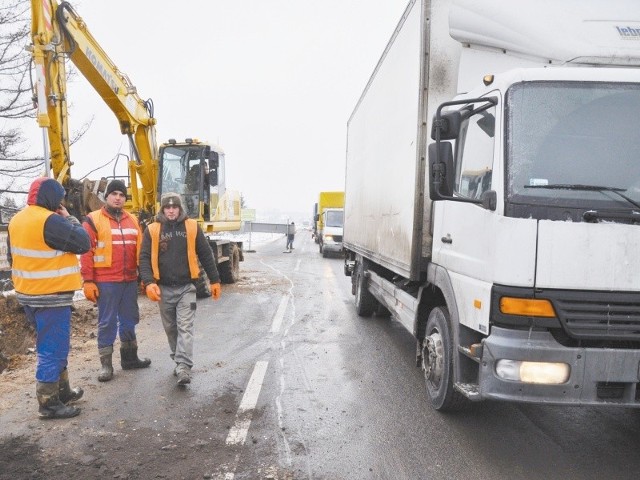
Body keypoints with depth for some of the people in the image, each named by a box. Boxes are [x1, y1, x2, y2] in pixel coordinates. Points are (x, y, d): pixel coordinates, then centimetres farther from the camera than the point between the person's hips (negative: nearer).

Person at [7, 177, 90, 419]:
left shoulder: (17, 220, 10)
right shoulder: (50, 220, -20)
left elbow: (12, 255, 18)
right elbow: (83, 243, -16)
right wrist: (69, 218, -3)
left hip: (28, 294, 10)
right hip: (51, 296, -9)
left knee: (51, 345, 20)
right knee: (53, 349, -1)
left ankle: (62, 391, 32)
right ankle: (49, 403, 7)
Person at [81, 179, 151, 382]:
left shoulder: (132, 220, 11)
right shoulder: (93, 220, -4)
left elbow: (140, 249, 13)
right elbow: (86, 252, -8)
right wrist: (88, 281, -12)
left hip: (130, 280, 5)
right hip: (106, 281, -5)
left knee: (129, 319, 15)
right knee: (107, 323, 3)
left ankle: (129, 357, 30)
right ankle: (106, 364, 14)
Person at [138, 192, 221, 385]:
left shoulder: (192, 227, 1)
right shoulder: (152, 230, 1)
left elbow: (206, 255, 5)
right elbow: (144, 258, -3)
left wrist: (214, 280, 5)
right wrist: (149, 282, -18)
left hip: (186, 287, -2)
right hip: (164, 289, 2)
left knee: (185, 328, -8)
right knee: (171, 328, 13)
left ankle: (183, 368, -11)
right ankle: (179, 361, 28)